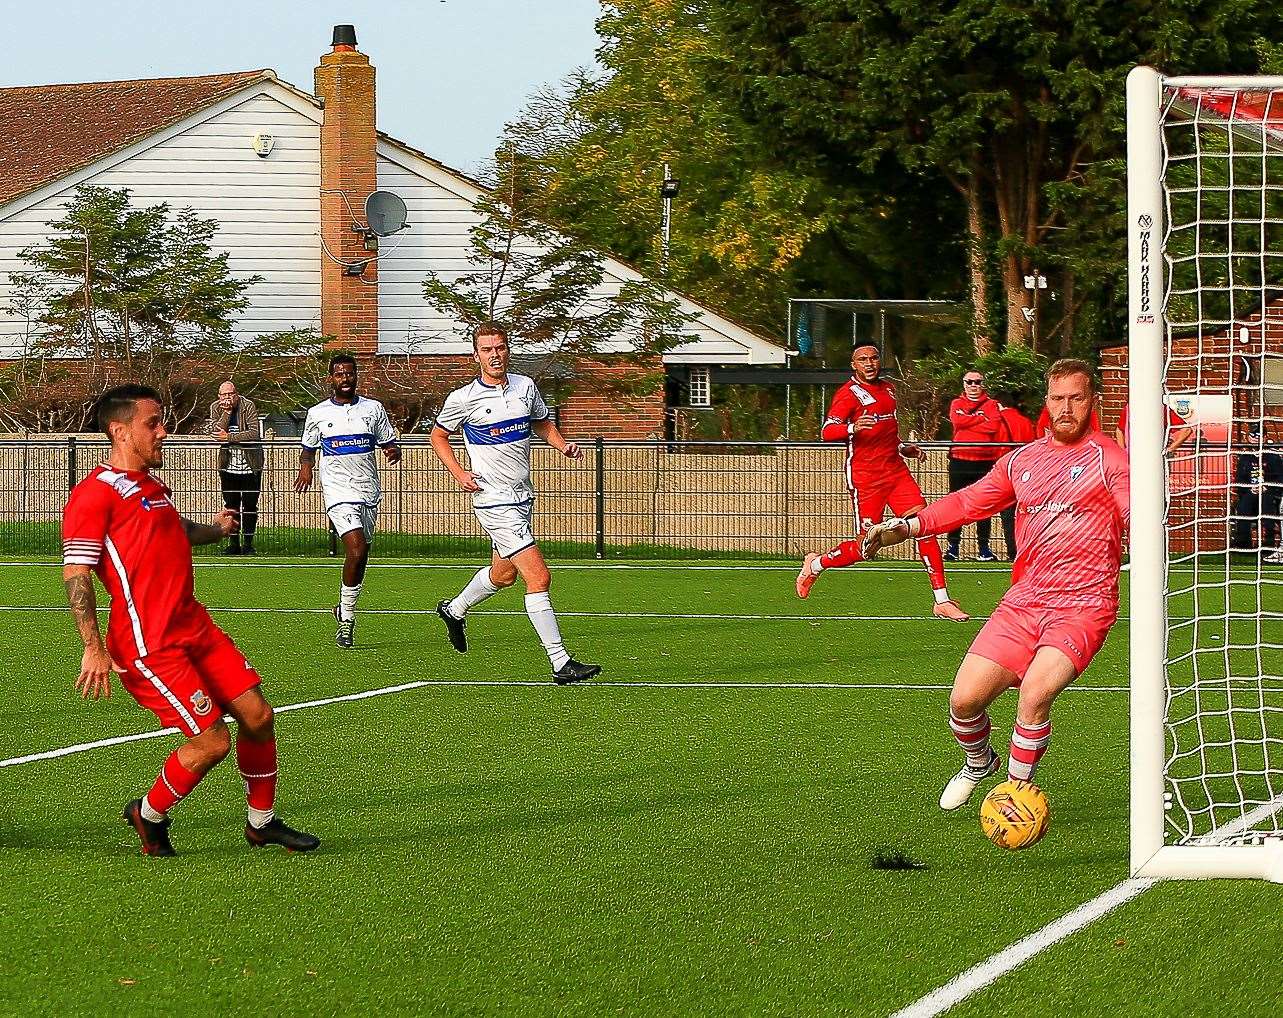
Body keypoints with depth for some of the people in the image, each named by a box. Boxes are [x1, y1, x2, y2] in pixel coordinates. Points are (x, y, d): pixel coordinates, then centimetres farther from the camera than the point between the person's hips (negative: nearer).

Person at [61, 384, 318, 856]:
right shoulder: (95, 494, -11)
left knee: (257, 715, 5)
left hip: (195, 626, 9)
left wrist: (215, 529, 42)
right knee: (212, 741, -9)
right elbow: (75, 574, -16)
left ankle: (262, 822, 23)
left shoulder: (152, 486, 18)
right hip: (149, 646, -9)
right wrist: (94, 649, -21)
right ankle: (149, 815, 15)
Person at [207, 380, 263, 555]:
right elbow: (215, 432, -12)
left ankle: (248, 543, 7)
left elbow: (255, 433, -21)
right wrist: (227, 412, -21)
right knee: (231, 505, 4)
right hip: (228, 464, 3)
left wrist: (229, 437, -23)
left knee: (250, 506, -1)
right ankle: (233, 543, 12)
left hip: (250, 465, -3)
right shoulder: (216, 408, 0)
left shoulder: (248, 406, -11)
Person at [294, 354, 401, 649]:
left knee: (360, 556, 9)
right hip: (338, 491, -3)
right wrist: (305, 467, -5)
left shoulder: (373, 409, 7)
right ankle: (347, 619, -10)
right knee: (356, 550, -20)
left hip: (369, 492, 4)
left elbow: (389, 444, 13)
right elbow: (308, 450, 16)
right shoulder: (318, 413, 4)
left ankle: (344, 609, 30)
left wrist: (394, 451, -11)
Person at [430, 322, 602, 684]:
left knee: (503, 574, 24)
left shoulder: (525, 386, 4)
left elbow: (542, 423, 21)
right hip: (494, 501, -7)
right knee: (539, 576, -16)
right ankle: (560, 663, -15)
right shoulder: (463, 399, -9)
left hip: (523, 497, 7)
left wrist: (562, 445, 1)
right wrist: (458, 473, -7)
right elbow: (438, 436, 6)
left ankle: (454, 610, 52)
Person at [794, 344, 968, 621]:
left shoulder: (888, 389, 17)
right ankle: (815, 564, 25)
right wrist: (852, 428, -37)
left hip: (896, 471, 6)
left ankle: (942, 601, -7)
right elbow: (826, 432, -19)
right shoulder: (849, 393, -7)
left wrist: (903, 447, 19)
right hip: (864, 478, -6)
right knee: (865, 547, -4)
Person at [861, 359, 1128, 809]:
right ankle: (979, 761, 34)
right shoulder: (1022, 460, 16)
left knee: (1035, 693, -27)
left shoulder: (1109, 459, -2)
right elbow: (968, 502, 26)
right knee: (964, 700, -1)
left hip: (1082, 606, -5)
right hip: (1023, 602, 5)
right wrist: (906, 527, 18)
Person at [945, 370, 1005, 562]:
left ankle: (983, 549, 6)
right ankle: (953, 547, 2)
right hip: (960, 459, 1)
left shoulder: (991, 405, 9)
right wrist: (982, 419, -5)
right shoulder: (957, 404, 13)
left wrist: (969, 423, -7)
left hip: (985, 461, -1)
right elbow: (957, 420, -9)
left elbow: (995, 426, -9)